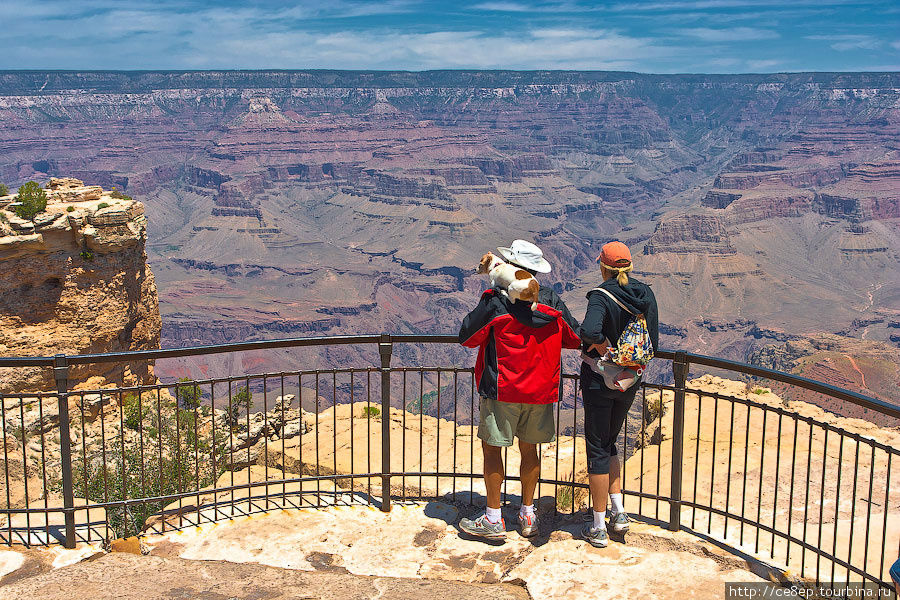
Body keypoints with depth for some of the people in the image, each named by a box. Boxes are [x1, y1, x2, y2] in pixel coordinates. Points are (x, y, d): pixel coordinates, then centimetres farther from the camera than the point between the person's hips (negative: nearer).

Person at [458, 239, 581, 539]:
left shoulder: (495, 301, -12)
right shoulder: (552, 301, 3)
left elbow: (467, 337, -5)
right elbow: (576, 337, 12)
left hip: (503, 390, -5)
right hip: (541, 391, 5)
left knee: (491, 447, 5)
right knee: (529, 449, 15)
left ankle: (493, 519, 8)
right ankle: (527, 515, 22)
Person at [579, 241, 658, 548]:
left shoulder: (602, 296, -17)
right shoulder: (646, 294, 0)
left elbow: (589, 331, -37)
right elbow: (653, 343, 3)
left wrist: (603, 347, -18)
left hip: (600, 380, -6)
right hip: (630, 382, 6)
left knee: (597, 449, 5)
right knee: (608, 443, 24)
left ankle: (598, 527, 11)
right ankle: (619, 512, 20)